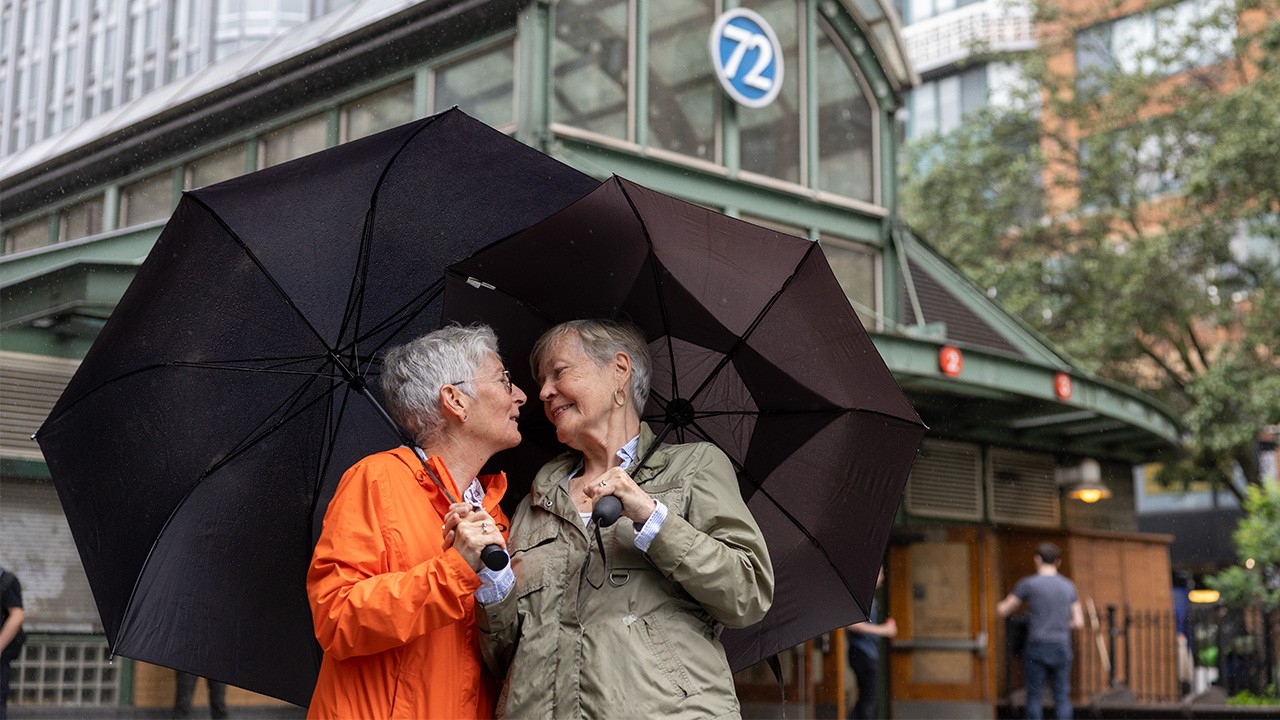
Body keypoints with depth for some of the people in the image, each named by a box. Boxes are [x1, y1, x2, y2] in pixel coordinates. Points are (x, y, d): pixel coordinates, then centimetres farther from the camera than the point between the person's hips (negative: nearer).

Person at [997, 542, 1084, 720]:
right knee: (1062, 696, 6)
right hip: (1062, 647, 3)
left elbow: (1003, 611, 2)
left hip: (1037, 646, -3)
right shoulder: (1069, 586, 7)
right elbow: (1078, 622, 7)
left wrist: (1000, 605, 24)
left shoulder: (1028, 584, -4)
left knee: (1034, 695, 4)